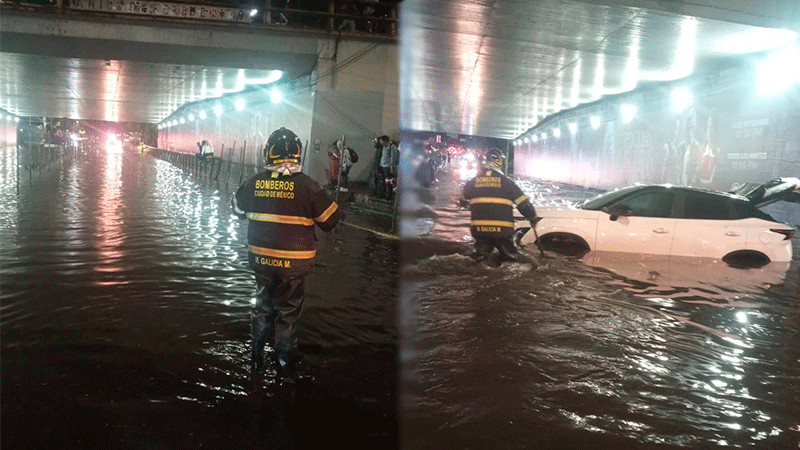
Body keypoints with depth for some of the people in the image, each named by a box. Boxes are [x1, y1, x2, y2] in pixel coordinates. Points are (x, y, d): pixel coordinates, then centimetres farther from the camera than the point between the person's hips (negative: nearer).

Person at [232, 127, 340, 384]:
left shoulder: (254, 183, -4)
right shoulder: (306, 185, -15)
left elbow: (238, 209, 14)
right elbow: (330, 219, -7)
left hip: (261, 258, 3)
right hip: (294, 262, -3)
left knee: (263, 306, 21)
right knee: (287, 313, 9)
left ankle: (256, 362, 30)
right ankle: (285, 370, 16)